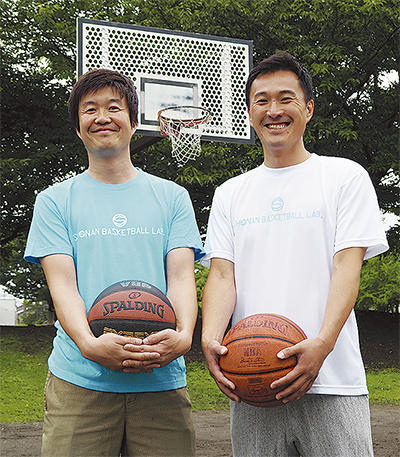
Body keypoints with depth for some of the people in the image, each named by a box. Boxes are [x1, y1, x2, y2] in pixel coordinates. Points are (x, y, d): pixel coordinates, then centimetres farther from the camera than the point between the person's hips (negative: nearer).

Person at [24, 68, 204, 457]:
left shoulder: (172, 197, 13)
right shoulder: (55, 201, 10)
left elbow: (181, 275, 3)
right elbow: (62, 283, -1)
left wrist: (184, 334, -19)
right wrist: (88, 343, -21)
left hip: (161, 380, 1)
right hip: (78, 381, -1)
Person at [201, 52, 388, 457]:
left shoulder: (345, 176, 6)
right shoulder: (230, 194, 16)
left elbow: (347, 267, -4)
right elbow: (222, 274, 7)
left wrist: (322, 343, -20)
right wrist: (210, 338, -14)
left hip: (332, 382, -3)